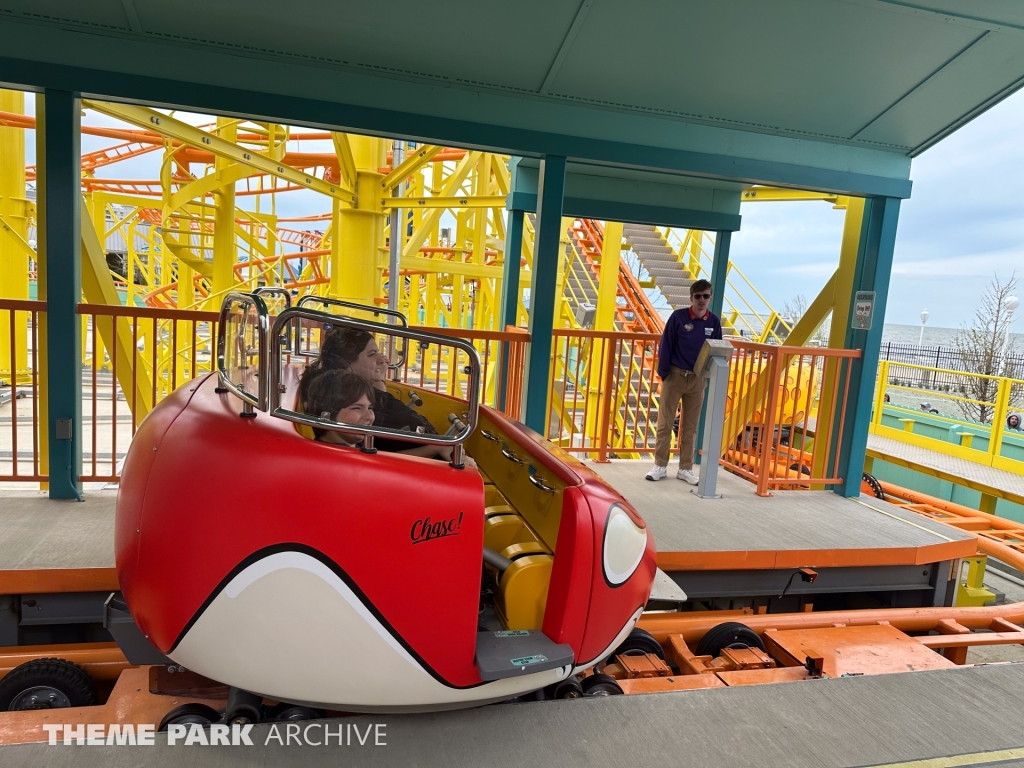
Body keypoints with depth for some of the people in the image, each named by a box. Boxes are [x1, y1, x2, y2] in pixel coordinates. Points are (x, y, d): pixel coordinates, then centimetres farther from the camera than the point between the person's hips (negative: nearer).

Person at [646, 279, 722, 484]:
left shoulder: (714, 322, 0)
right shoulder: (678, 317, -8)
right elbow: (666, 345, -6)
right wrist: (663, 372, -9)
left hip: (698, 379, 3)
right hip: (675, 375, -2)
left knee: (691, 427, 10)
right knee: (665, 423, 3)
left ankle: (685, 468, 20)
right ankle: (660, 465, 14)